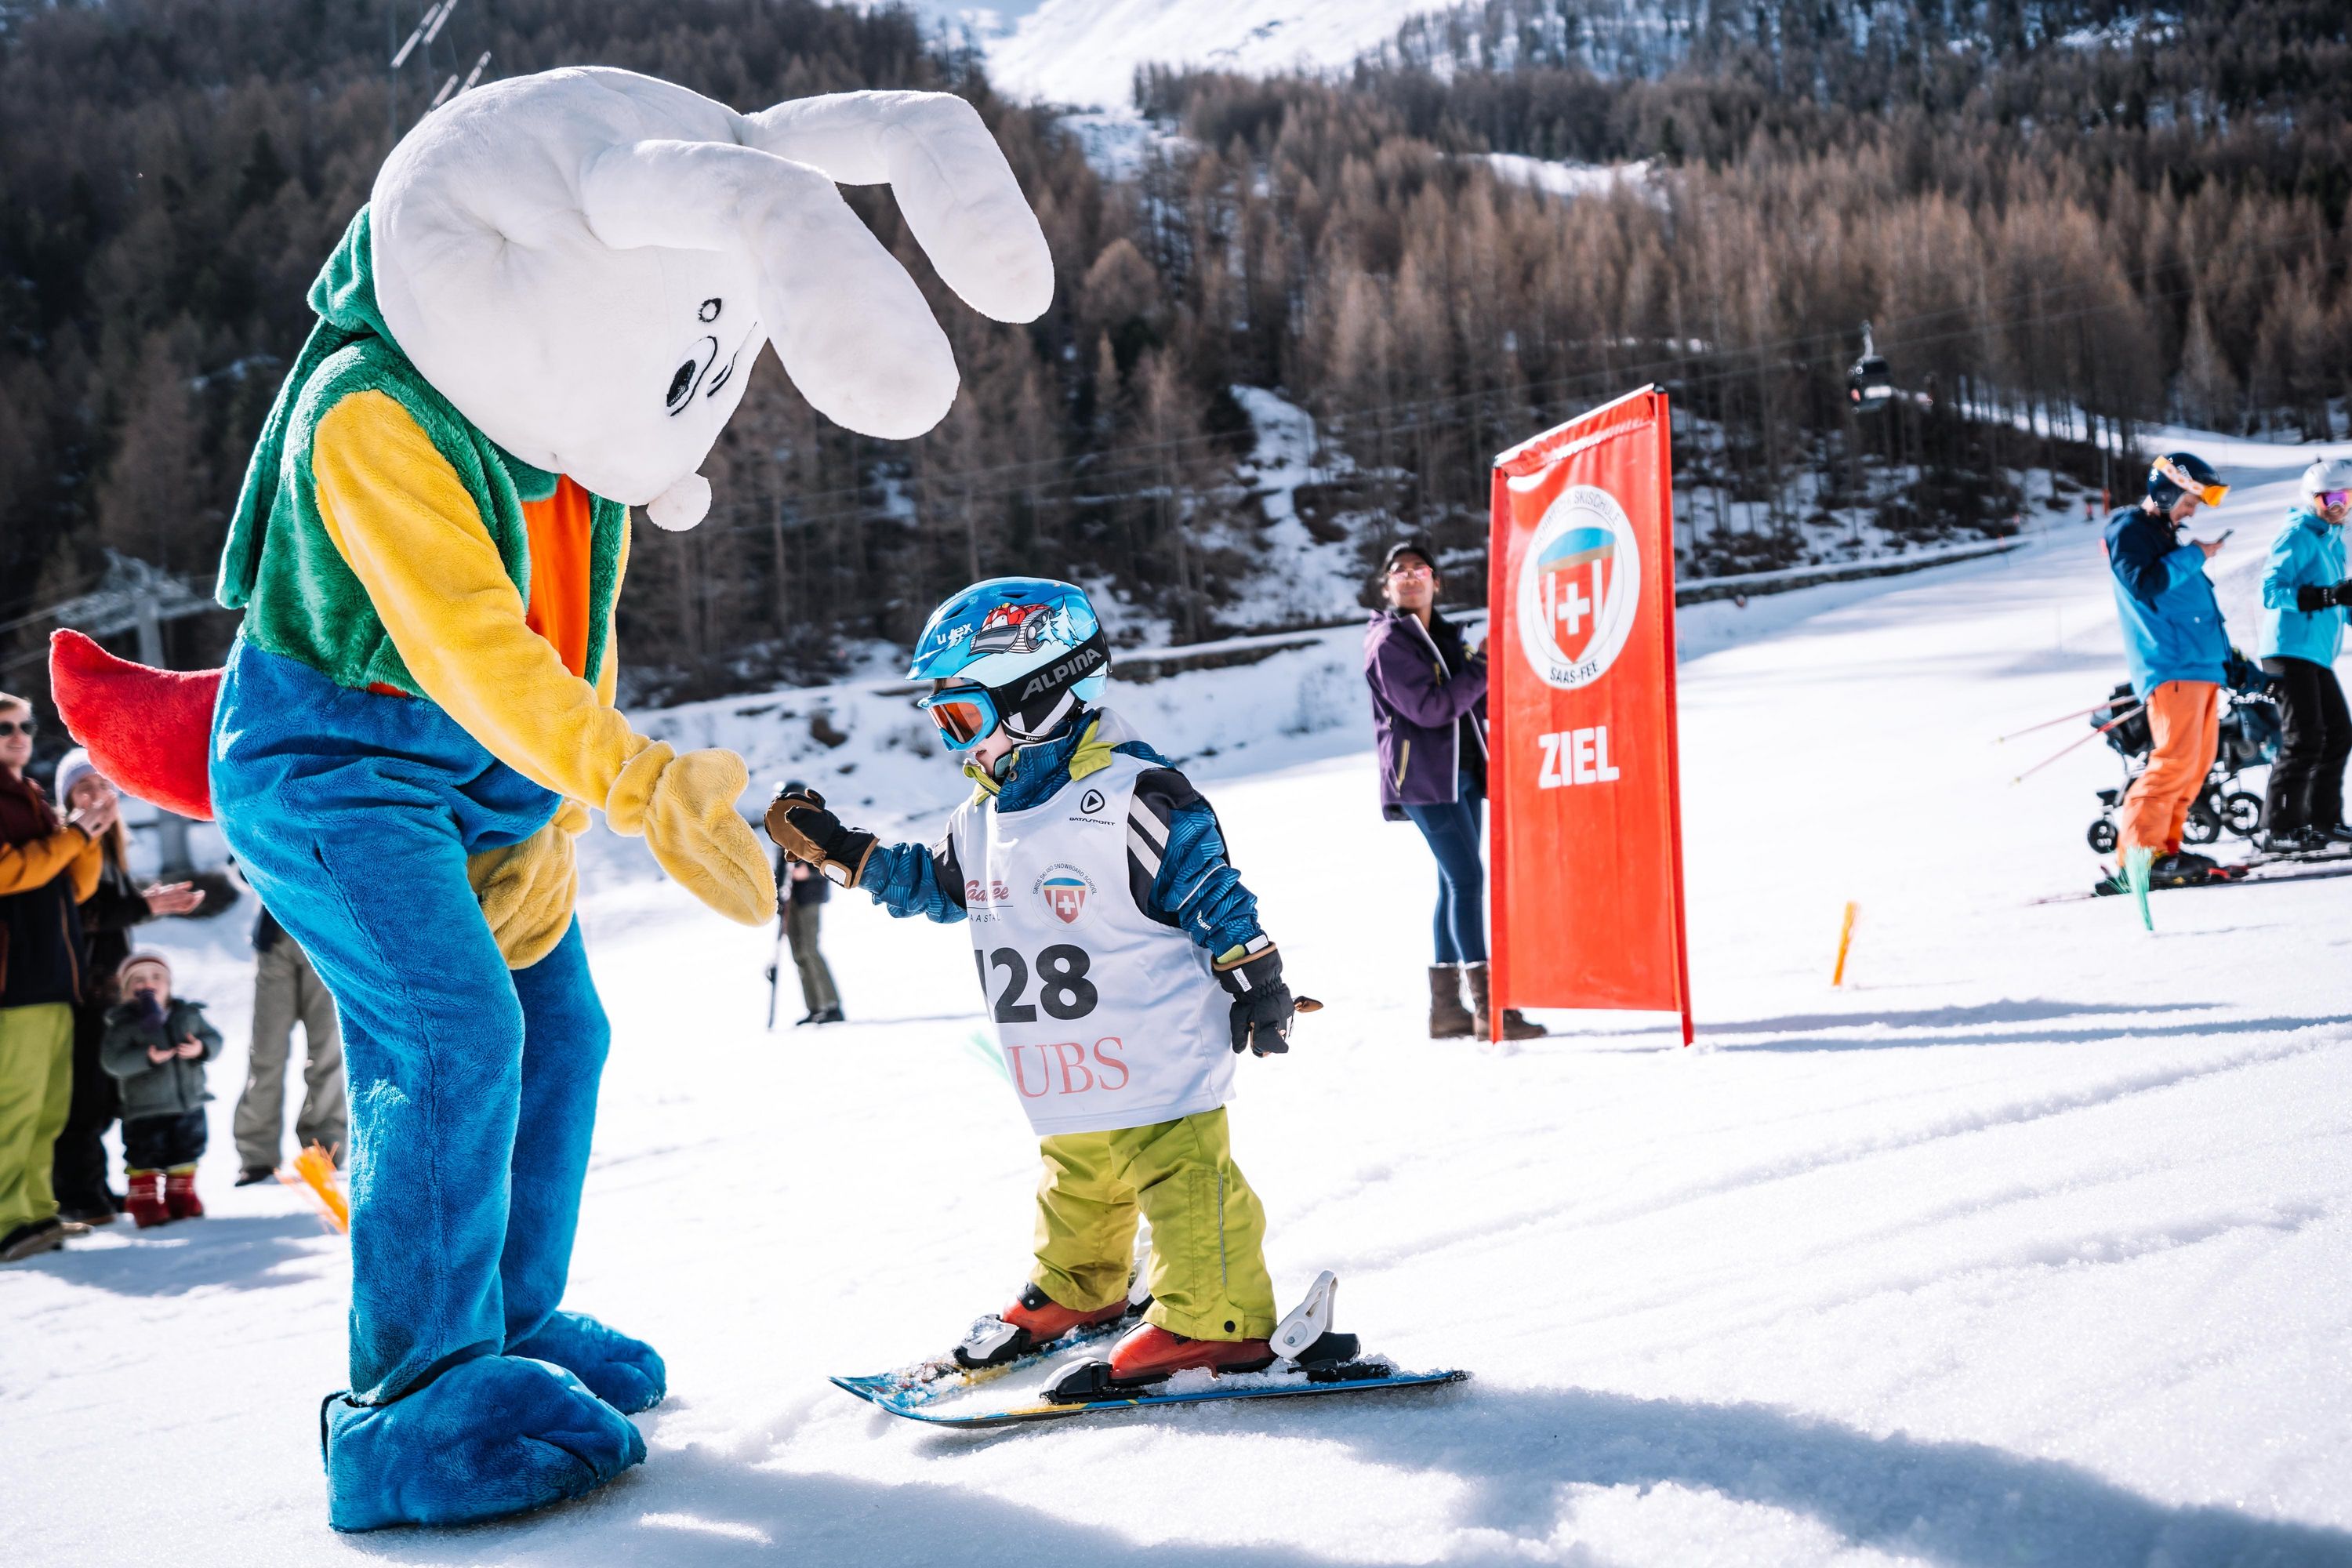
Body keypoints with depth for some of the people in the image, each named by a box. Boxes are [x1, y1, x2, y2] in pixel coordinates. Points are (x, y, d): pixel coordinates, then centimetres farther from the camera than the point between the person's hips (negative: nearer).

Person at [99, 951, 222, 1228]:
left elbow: (214, 1038, 5)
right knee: (146, 1160, 1)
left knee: (185, 1155, 15)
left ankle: (181, 1197, 30)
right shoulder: (123, 1023, -9)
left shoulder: (187, 1014, 3)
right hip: (146, 1110, -4)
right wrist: (147, 1058, -31)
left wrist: (201, 1048, -17)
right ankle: (146, 1204, 15)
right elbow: (112, 1060, -18)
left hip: (190, 1104, 4)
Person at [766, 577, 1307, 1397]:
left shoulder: (1132, 794, -18)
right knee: (1075, 1181, 23)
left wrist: (1255, 985, -12)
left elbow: (1212, 889, -14)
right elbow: (935, 883, 24)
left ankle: (1214, 1321, 3)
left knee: (1184, 1182, -5)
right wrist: (838, 851, 19)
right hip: (1065, 1079, 8)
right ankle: (1073, 1290, 41)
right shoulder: (984, 813, 8)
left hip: (1153, 1056, -8)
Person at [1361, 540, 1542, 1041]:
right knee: (1467, 878, -14)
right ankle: (1489, 1007, -15)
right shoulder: (1388, 642, -8)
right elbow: (1430, 707, -18)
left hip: (1462, 772, 8)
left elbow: (1475, 703, 20)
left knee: (1455, 883, 9)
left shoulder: (1445, 635, 16)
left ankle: (1446, 1006, 14)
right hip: (1423, 775, -8)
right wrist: (1483, 664, -14)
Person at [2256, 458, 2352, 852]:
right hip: (2291, 649, -10)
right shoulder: (2298, 534, -11)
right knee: (2305, 738, -14)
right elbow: (2272, 591, -21)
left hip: (2317, 653, 10)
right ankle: (2279, 827, -10)